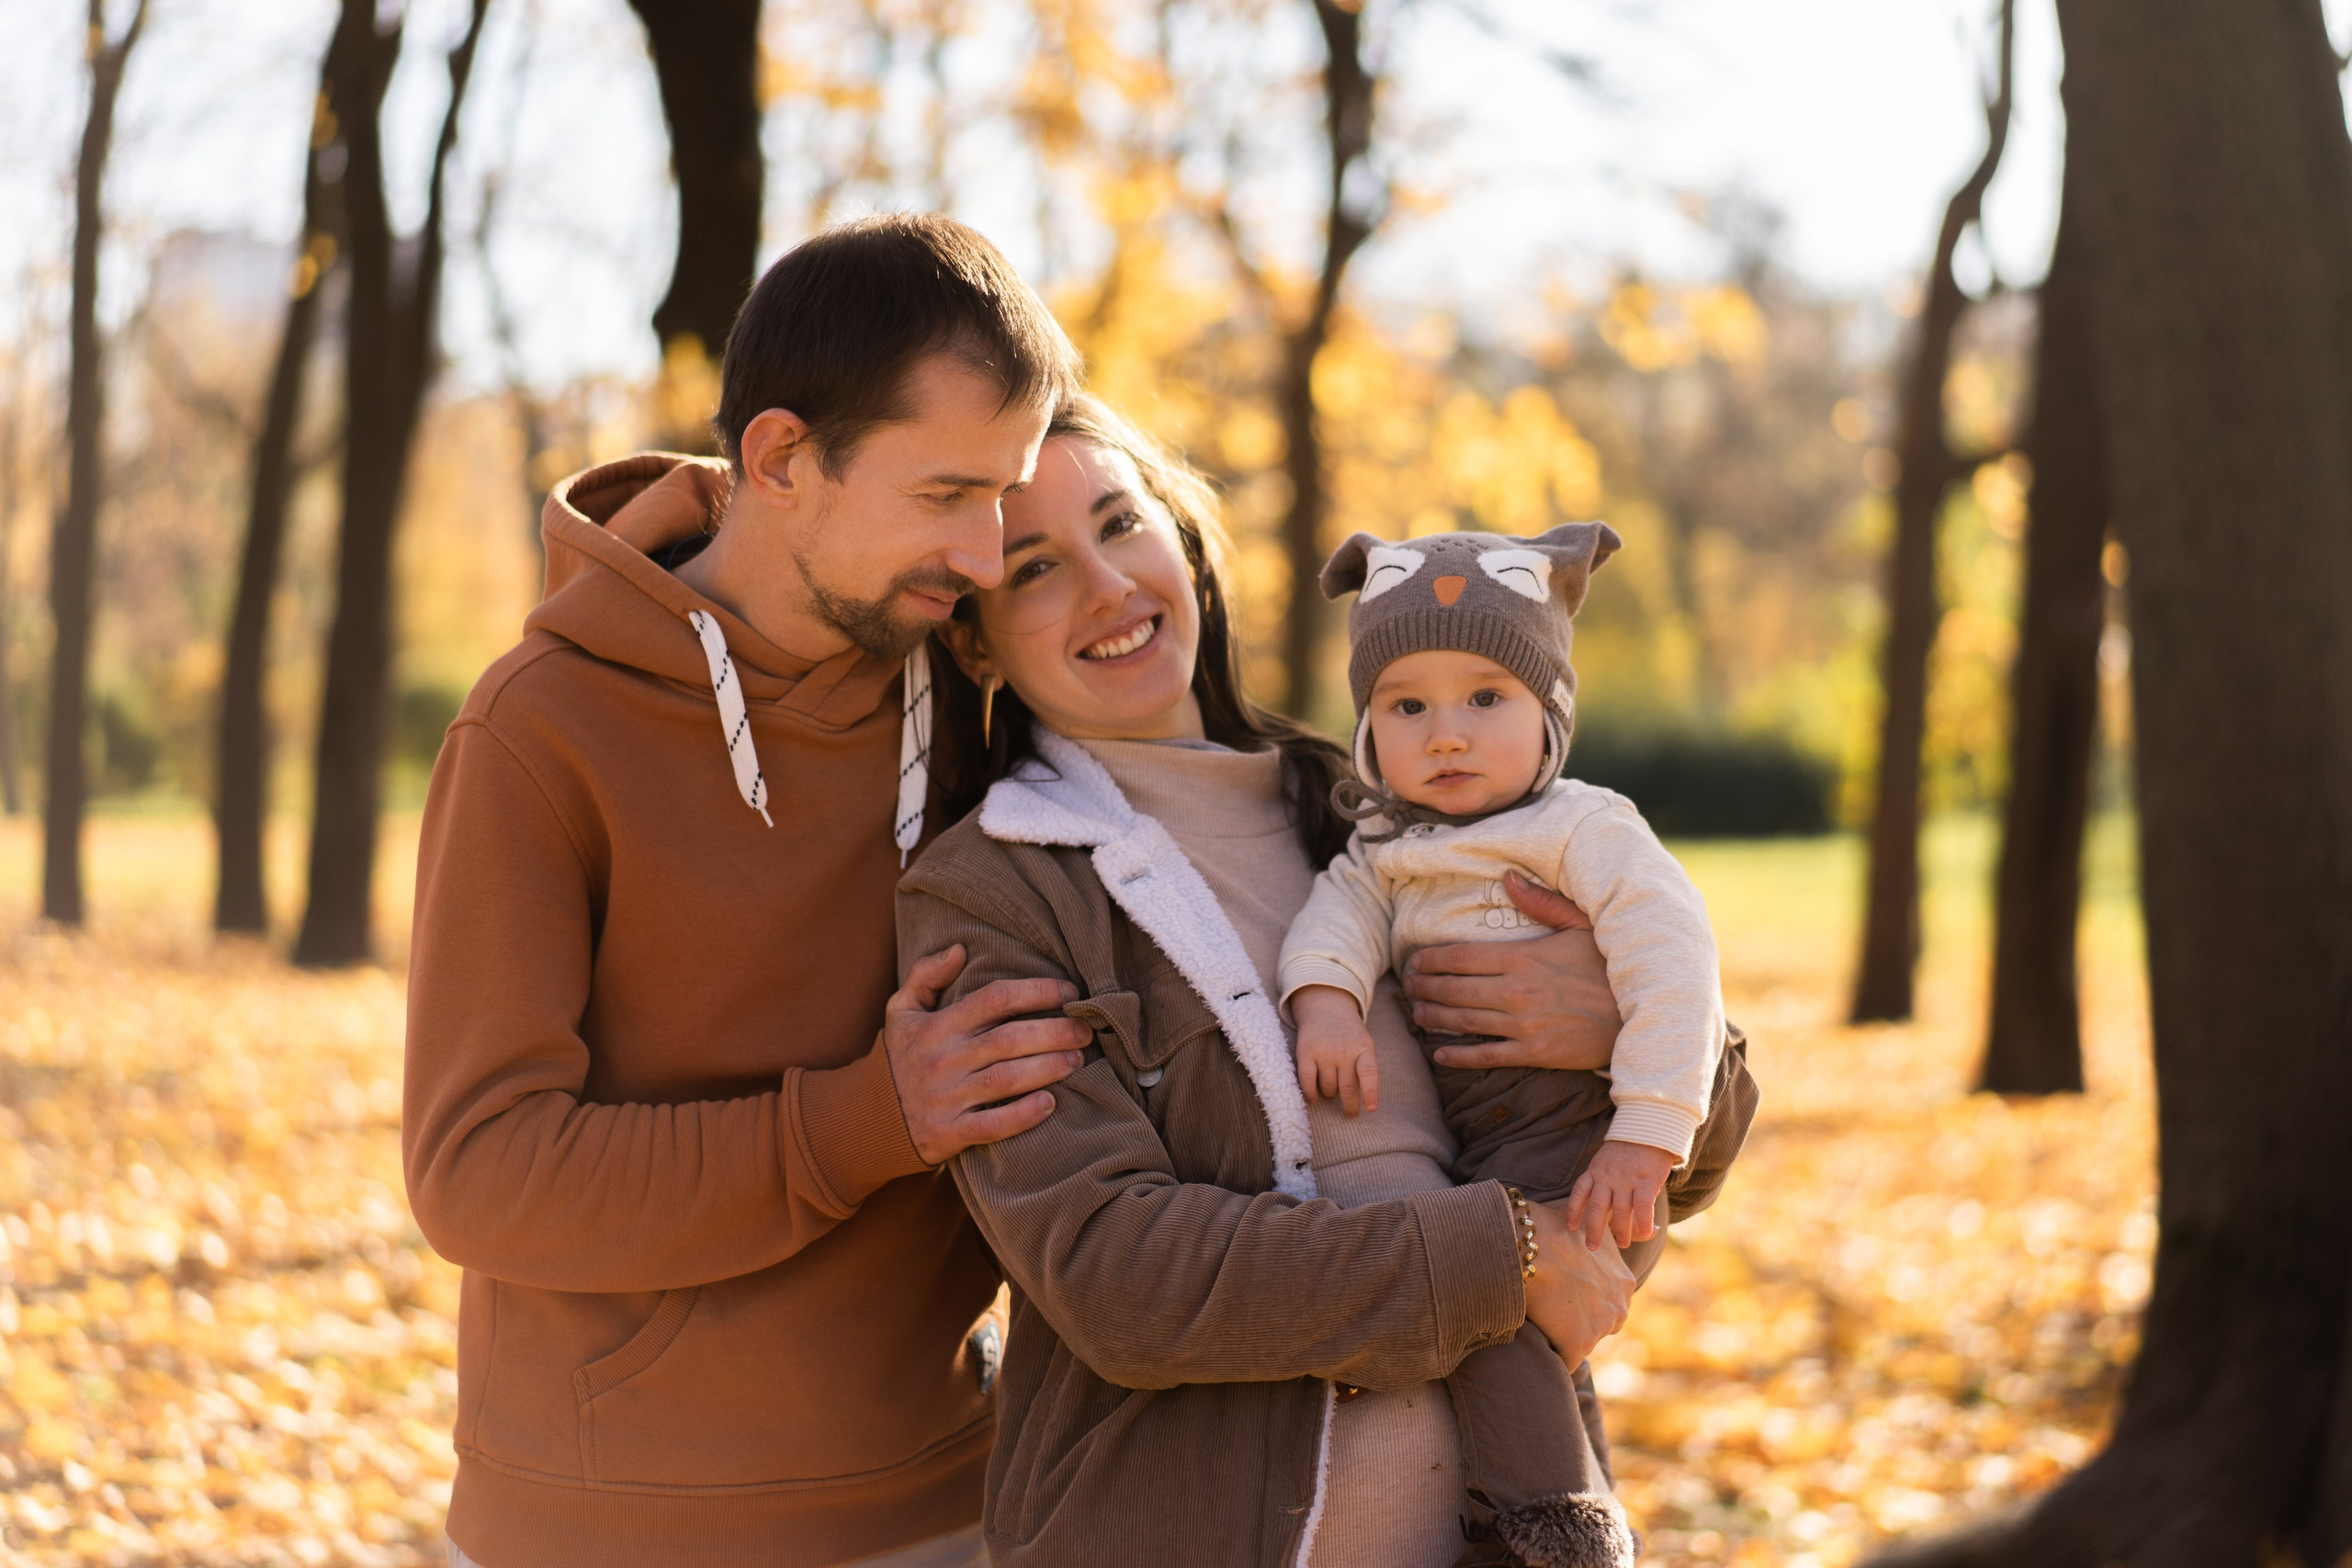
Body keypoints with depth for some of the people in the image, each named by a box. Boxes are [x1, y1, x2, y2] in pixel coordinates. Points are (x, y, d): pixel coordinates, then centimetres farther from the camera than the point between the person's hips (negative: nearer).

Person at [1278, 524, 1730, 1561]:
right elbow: (1341, 905, -5)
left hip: (1567, 1141, -8)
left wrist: (1645, 1136, -24)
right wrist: (1325, 997, -28)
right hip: (1456, 1143, 8)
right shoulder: (1389, 844, 11)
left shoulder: (1585, 831, -9)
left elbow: (1672, 961, -18)